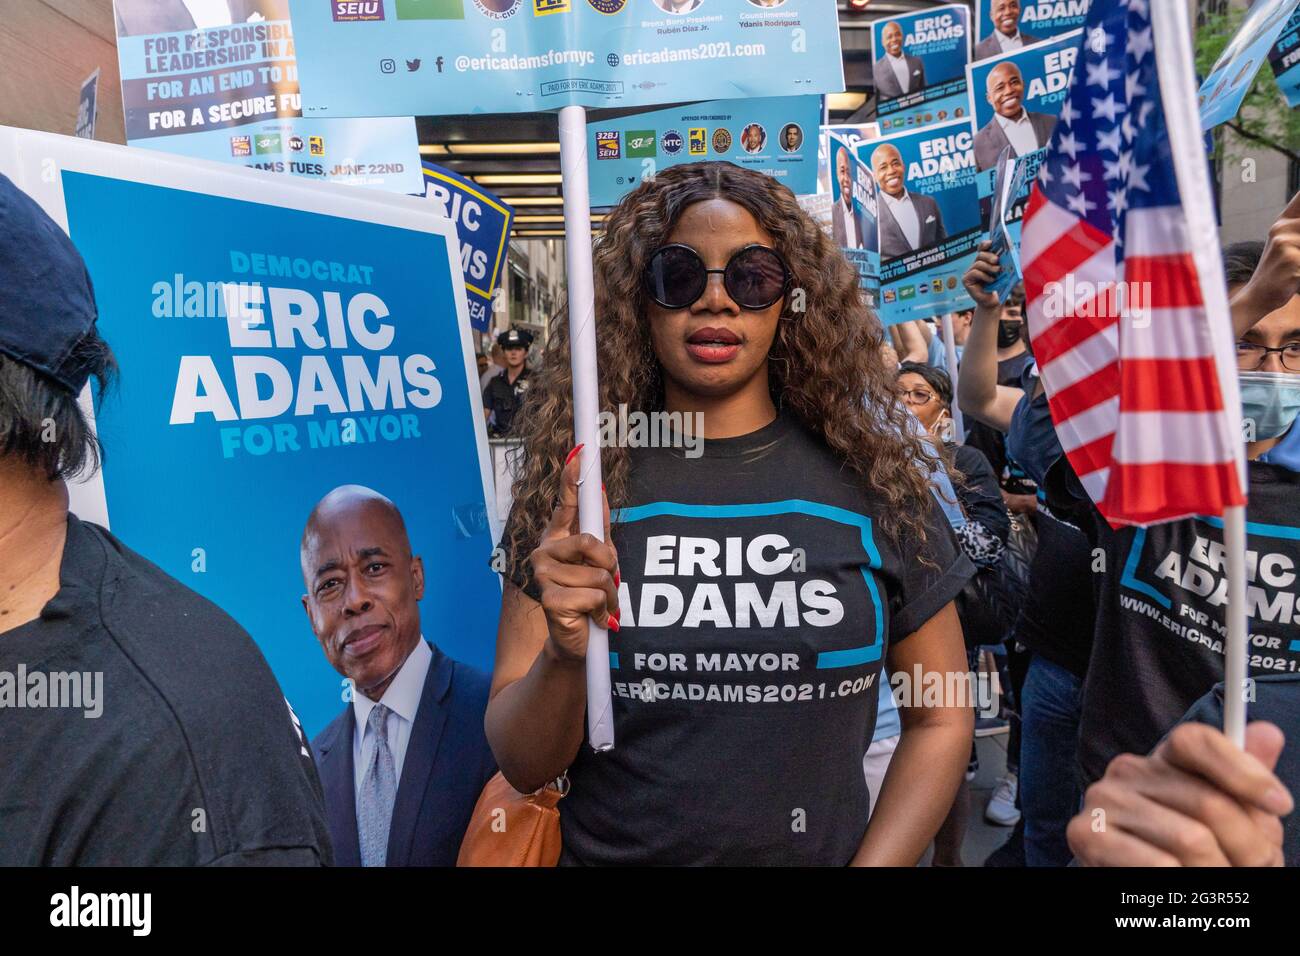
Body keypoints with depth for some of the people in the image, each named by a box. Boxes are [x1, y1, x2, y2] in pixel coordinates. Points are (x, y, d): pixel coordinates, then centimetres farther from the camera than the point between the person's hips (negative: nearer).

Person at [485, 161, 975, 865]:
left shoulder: (869, 480, -9)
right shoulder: (572, 486, -12)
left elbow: (940, 716, -2)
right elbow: (522, 766, -10)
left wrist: (875, 862, -13)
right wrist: (564, 656, -29)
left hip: (825, 850, 1)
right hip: (608, 851, 0)